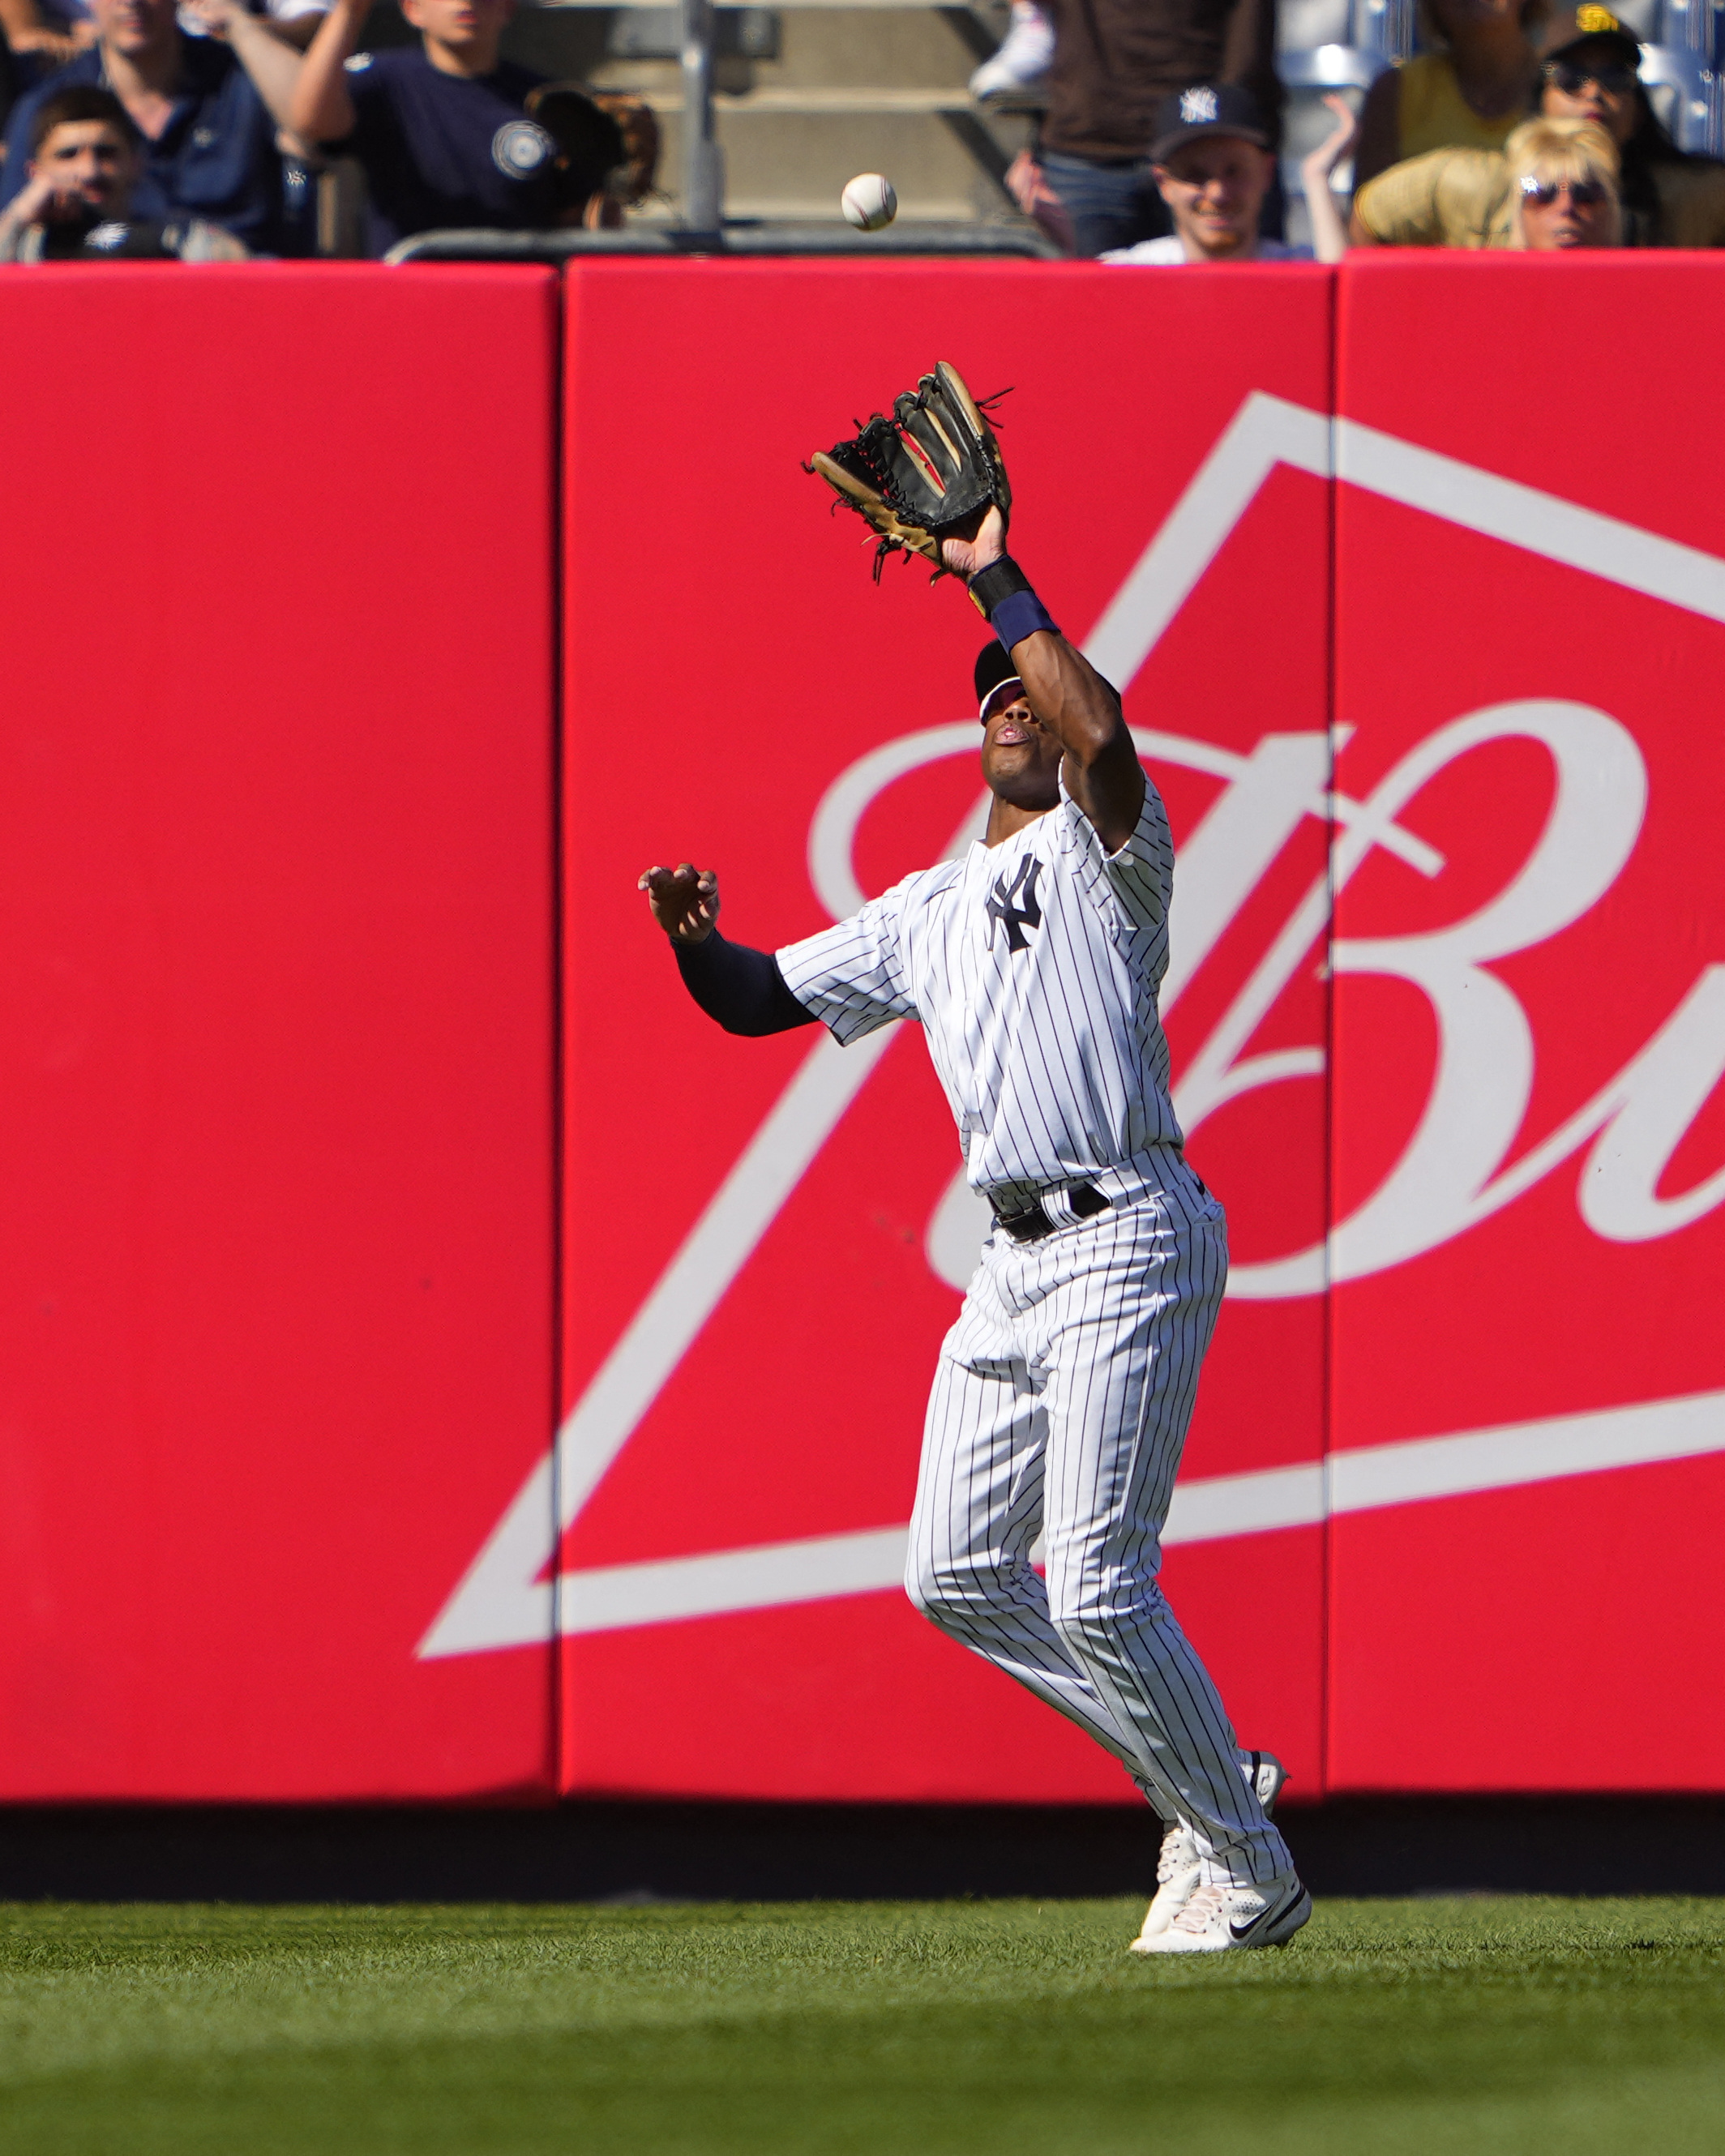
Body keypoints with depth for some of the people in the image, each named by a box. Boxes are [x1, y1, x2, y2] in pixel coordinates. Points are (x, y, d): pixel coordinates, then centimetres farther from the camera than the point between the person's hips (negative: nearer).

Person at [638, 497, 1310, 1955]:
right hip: (1011, 1267, 9)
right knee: (958, 1578, 7)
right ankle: (1200, 1788, 19)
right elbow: (761, 1001, 22)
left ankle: (1249, 1872, -1)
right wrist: (697, 944, 0)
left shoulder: (1103, 856, -1)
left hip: (1125, 1245, -9)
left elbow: (1102, 731, -23)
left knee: (1097, 1589, -14)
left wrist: (1003, 588, -14)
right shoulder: (928, 912, 21)